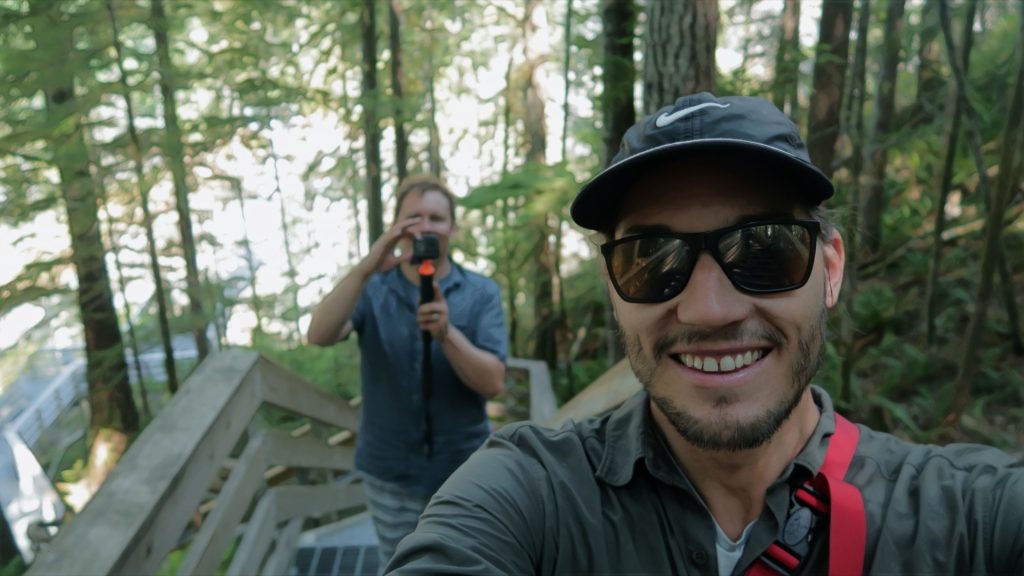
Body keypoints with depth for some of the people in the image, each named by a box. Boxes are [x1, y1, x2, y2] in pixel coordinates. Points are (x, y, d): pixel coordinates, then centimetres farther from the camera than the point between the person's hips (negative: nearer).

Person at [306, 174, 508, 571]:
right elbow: (319, 336, -21)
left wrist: (447, 333, -31)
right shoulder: (372, 290, -3)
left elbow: (492, 383, -14)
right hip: (390, 474, 1)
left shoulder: (481, 293, -6)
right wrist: (365, 269, -33)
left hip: (465, 470, 0)